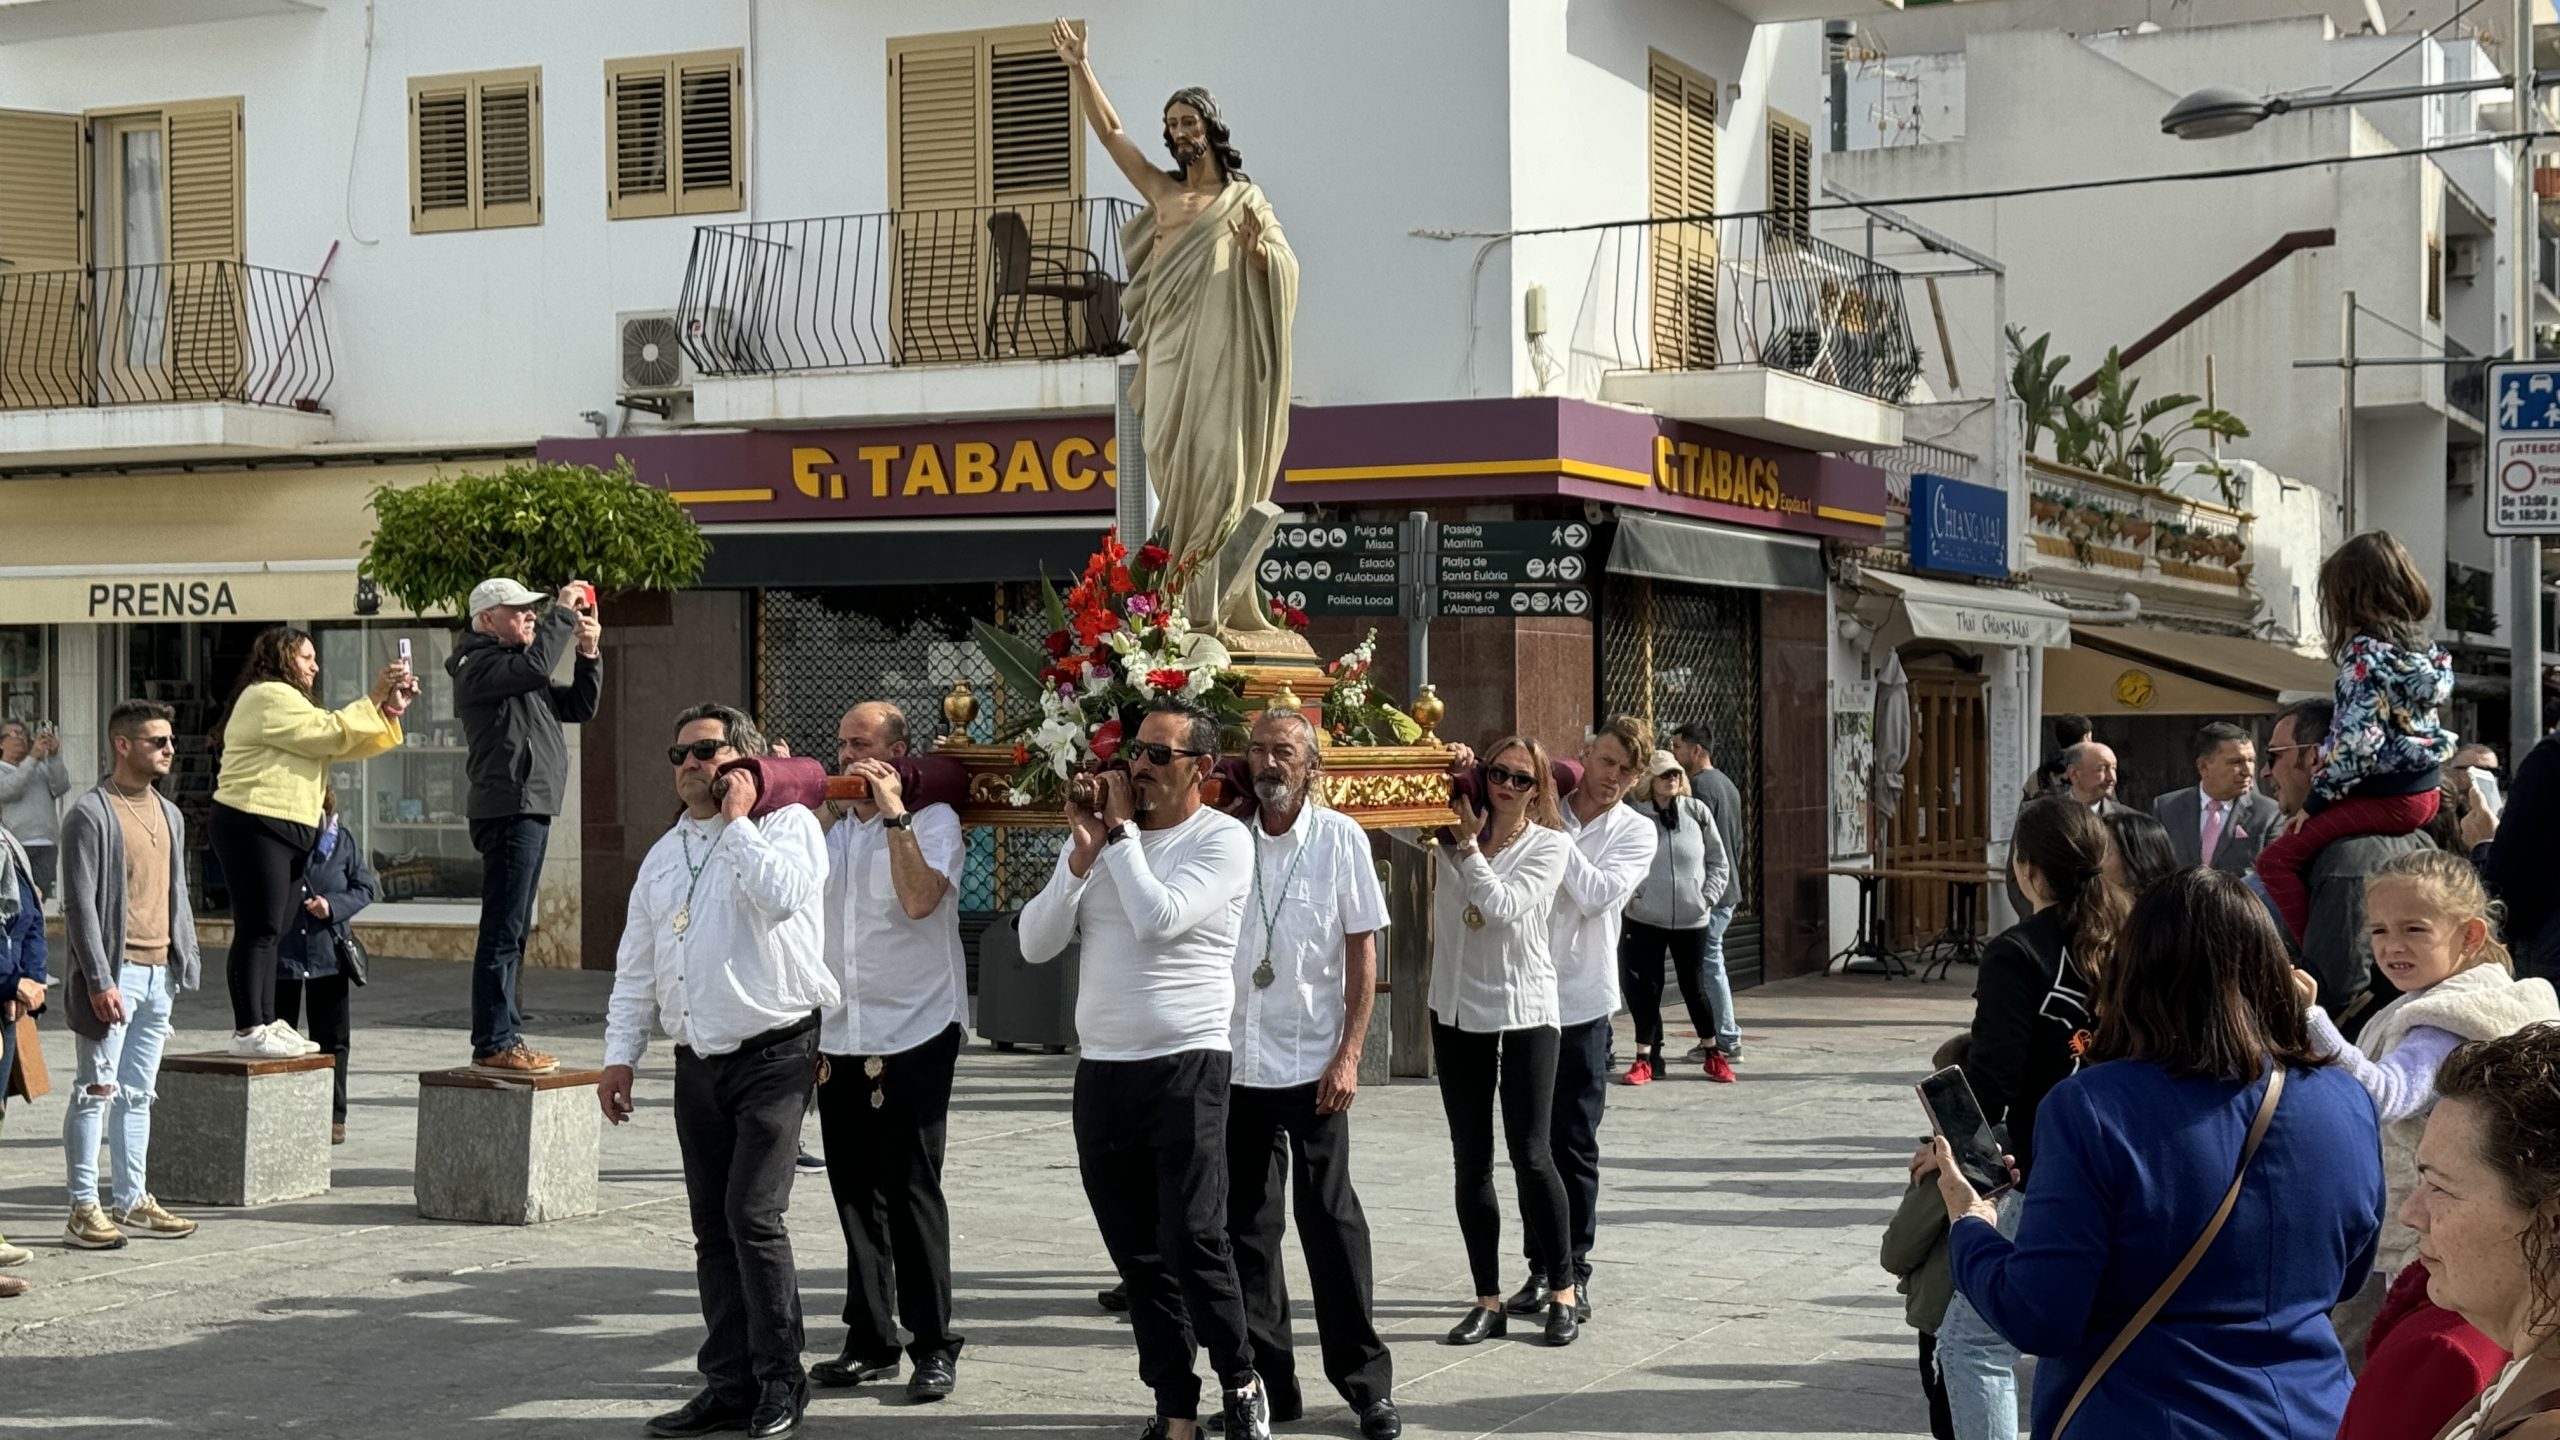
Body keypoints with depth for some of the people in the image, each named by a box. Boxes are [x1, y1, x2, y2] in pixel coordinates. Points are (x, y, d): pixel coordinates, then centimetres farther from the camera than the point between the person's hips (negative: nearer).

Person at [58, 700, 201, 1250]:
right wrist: (101, 980, -19)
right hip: (114, 973, -7)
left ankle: (132, 1200, 17)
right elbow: (81, 904, -13)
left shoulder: (169, 815, 15)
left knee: (137, 1093, 12)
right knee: (96, 1091, -4)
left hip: (158, 975, 7)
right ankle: (84, 1208, -1)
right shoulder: (91, 813, -8)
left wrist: (183, 963, 13)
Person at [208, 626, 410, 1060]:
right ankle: (248, 1030, -13)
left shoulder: (287, 700, 28)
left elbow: (344, 746, 20)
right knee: (257, 930, -12)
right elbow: (330, 735, -15)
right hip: (254, 828, -11)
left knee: (271, 933, 10)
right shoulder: (269, 696, -7)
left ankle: (266, 1024, 13)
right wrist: (373, 699, -10)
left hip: (289, 833, 11)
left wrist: (389, 712, 8)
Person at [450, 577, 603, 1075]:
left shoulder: (518, 673, 24)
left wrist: (590, 654, 10)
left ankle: (502, 1038, 17)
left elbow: (581, 706, 24)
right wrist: (564, 612, -14)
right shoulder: (479, 665, -7)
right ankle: (494, 1042, -12)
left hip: (530, 810, 11)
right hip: (509, 809, -11)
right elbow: (535, 666, -25)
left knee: (512, 931, 13)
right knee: (503, 931, -11)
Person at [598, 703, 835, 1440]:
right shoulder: (664, 855, 16)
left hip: (773, 1056, -6)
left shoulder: (786, 824, -2)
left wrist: (736, 821, -12)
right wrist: (619, 1055, 10)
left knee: (752, 1215, -12)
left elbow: (780, 896, -24)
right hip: (698, 1066, 6)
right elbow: (636, 966, 17)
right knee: (712, 1228, 8)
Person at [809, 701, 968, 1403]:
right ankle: (870, 1341, 15)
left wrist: (893, 812, -19)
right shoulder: (834, 833, 16)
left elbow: (921, 898, -23)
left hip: (915, 1035, -6)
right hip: (841, 1038, 6)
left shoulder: (933, 820, -4)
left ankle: (934, 1347, 0)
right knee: (855, 1194, 8)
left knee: (910, 1193, -6)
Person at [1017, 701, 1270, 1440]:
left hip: (1186, 1066, -5)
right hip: (1101, 1069, 5)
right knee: (1138, 1253, 8)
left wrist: (1122, 832, -10)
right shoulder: (1100, 833, 10)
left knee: (1193, 1240, -12)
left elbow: (1158, 919, -22)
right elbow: (1036, 943, 3)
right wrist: (1083, 851, -7)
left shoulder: (1223, 840, -6)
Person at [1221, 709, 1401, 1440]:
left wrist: (1349, 1055, -8)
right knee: (1246, 1225, 6)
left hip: (1311, 1063, -2)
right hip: (1237, 1062, 2)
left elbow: (1363, 953, -1)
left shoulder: (1340, 838, -2)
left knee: (1330, 1221, 2)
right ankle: (1265, 1381, 15)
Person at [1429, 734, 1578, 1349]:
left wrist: (1470, 845, -9)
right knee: (1471, 1160, 6)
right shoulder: (1453, 832, 6)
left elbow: (1503, 906, -16)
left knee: (1531, 1155, -5)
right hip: (1458, 1012, 4)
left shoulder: (1548, 845, -4)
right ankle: (1488, 1299, 13)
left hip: (1525, 1013, -4)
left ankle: (1562, 1293, 7)